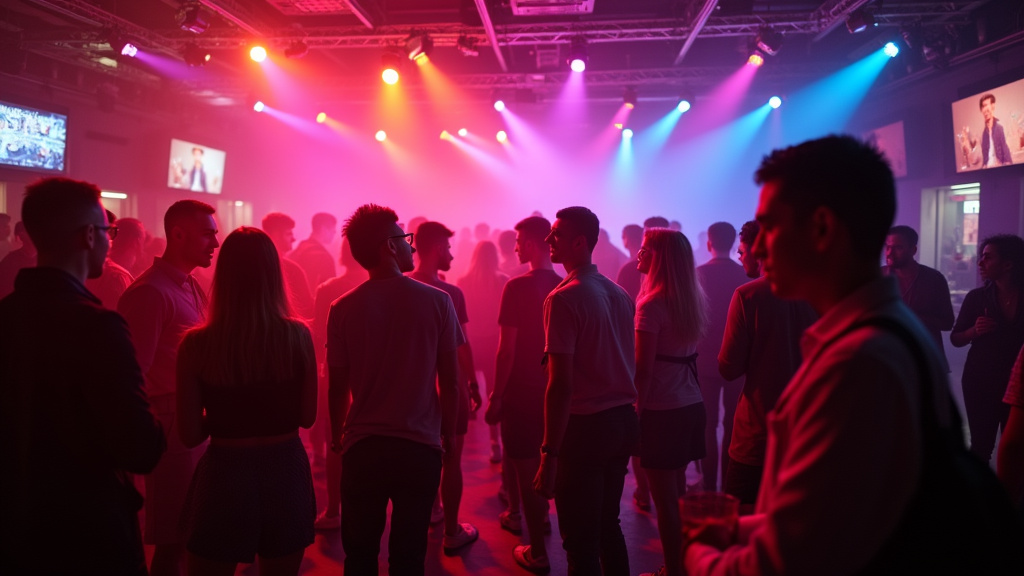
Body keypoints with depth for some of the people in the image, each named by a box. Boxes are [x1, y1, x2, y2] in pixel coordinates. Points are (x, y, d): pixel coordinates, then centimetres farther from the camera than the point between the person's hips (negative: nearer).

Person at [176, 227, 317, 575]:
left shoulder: (197, 343, -14)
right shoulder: (298, 334, -11)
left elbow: (190, 435, -7)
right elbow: (307, 417, 0)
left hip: (225, 474, -1)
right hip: (286, 473, 2)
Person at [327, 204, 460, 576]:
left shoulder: (343, 308, -4)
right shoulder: (438, 301, -7)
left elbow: (338, 386, 0)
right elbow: (450, 382, -3)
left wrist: (337, 437, 16)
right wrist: (448, 434, 10)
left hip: (363, 446, 1)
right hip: (421, 446, -1)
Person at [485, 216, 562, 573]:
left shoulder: (517, 287, -18)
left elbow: (507, 349, -19)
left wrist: (496, 395, -11)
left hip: (522, 391, -6)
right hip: (555, 390, 6)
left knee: (526, 468, 4)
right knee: (544, 461, 25)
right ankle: (538, 517, 44)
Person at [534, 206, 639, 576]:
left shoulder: (563, 299, -15)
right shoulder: (620, 293, 6)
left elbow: (561, 384, -19)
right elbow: (627, 364, 10)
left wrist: (550, 456, -17)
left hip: (585, 426, -7)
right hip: (623, 421, 7)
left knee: (581, 542, 6)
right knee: (608, 526, 22)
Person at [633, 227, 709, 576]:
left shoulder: (652, 303, -16)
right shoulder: (694, 299, 6)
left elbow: (643, 370, -18)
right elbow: (689, 355, 8)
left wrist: (636, 410, -10)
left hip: (661, 410, -8)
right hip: (691, 405, 8)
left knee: (665, 499, 5)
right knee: (678, 492, 19)